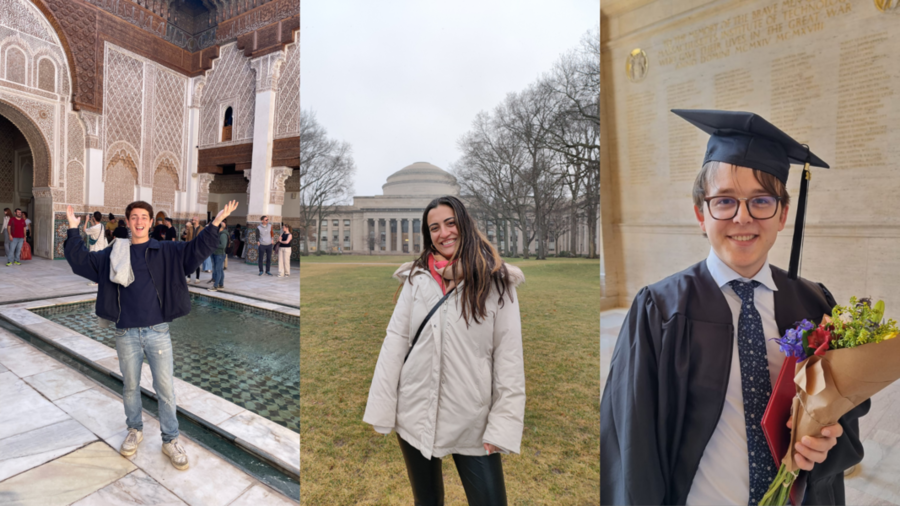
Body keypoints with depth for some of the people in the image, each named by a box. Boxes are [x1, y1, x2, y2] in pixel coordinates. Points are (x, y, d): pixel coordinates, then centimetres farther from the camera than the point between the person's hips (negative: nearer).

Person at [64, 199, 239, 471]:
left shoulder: (167, 251, 1)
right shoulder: (113, 254, 9)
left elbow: (196, 249, -9)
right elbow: (81, 260, 10)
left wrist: (216, 223, -20)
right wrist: (74, 230, 3)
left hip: (158, 331, -2)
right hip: (126, 334, 2)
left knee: (165, 388, 3)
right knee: (130, 386, 17)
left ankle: (170, 440, 17)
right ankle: (135, 430, 39)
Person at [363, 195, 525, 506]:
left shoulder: (497, 282, -6)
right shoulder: (416, 278, 0)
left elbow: (509, 358, -7)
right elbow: (395, 342, -2)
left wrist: (502, 427, -11)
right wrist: (381, 411, -5)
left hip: (473, 422, -2)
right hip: (415, 415, 2)